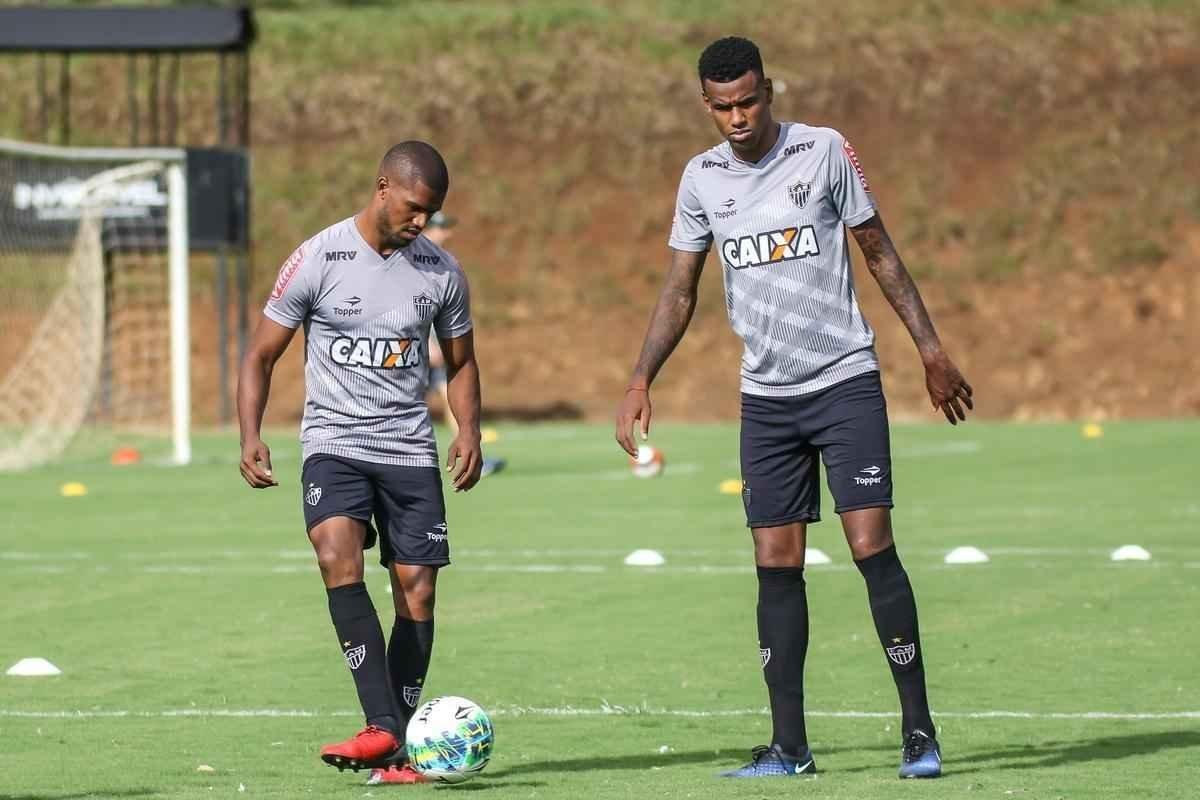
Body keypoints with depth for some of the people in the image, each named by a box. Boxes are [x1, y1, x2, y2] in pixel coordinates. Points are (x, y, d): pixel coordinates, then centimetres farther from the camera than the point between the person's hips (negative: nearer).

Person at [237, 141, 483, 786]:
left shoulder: (441, 272, 5)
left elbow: (460, 363, 18)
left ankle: (396, 752, 8)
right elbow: (261, 355, 0)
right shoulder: (317, 260, -6)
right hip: (334, 442, -4)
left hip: (411, 449, 4)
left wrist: (468, 430, 0)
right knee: (338, 557, -27)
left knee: (416, 593, -1)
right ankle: (383, 728, -33)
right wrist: (251, 437, -14)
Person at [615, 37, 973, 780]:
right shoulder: (702, 178, 5)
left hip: (846, 382, -4)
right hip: (766, 396, 4)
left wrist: (932, 350, 1)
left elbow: (880, 252, 3)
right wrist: (640, 382, 0)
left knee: (873, 546, -11)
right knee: (777, 566, 2)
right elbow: (680, 292, 11)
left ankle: (920, 731, -6)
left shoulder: (825, 151, -5)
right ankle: (790, 746, 6)